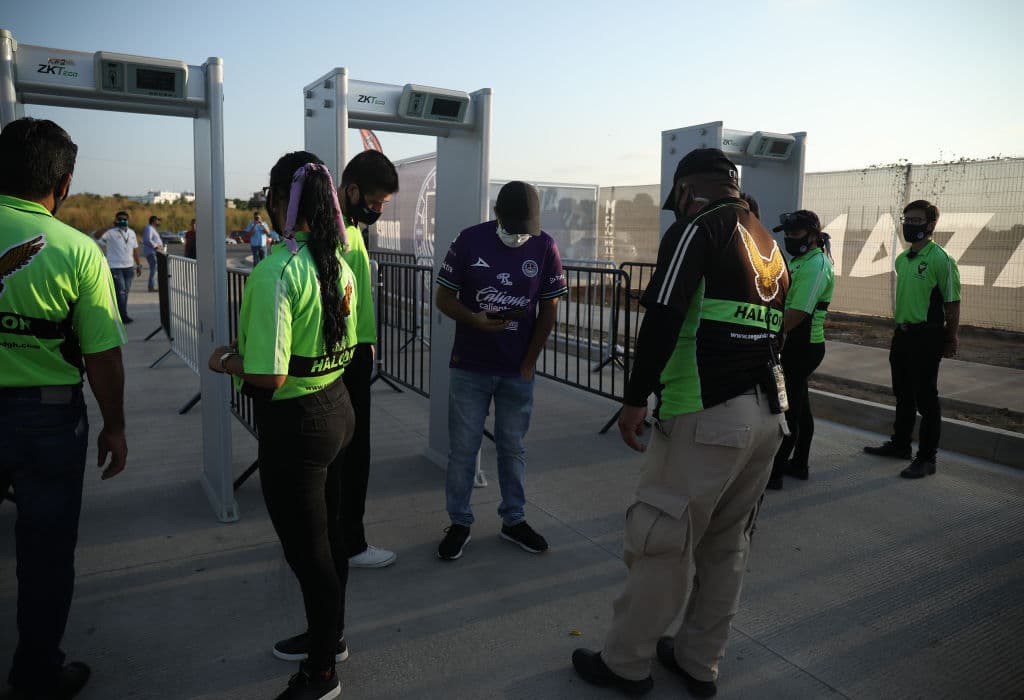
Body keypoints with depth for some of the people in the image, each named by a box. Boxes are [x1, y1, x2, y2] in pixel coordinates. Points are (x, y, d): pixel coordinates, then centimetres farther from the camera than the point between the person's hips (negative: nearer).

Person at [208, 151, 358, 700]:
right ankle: (328, 635, 44)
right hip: (336, 407, 8)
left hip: (295, 422, -8)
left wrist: (226, 363, -5)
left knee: (307, 549, 7)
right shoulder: (338, 263, 3)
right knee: (326, 533, 23)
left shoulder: (275, 270, -22)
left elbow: (269, 376, -26)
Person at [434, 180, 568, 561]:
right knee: (463, 448, 4)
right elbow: (444, 298, -2)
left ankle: (514, 520, 26)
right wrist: (475, 319, -22)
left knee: (513, 447, 12)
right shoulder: (469, 241, -6)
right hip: (470, 368, -1)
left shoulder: (545, 247, -3)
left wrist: (528, 364, 0)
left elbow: (549, 310, 3)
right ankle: (459, 522, 20)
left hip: (518, 371, 1)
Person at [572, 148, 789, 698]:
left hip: (707, 419, -8)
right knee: (727, 546, 16)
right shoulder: (768, 245, 18)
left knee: (661, 543, 3)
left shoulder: (695, 230, -6)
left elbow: (662, 318, -17)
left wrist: (635, 399, -14)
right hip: (766, 415, 8)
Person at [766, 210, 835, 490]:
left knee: (787, 409, -5)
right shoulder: (800, 260, 15)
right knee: (799, 406, 17)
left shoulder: (815, 266, -17)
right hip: (796, 347, 10)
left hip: (802, 348, -10)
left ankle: (773, 472, 1)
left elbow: (797, 313, -24)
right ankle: (799, 464, 28)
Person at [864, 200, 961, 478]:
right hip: (901, 335, 8)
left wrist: (951, 339, -10)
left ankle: (926, 458, 9)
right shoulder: (902, 259, 11)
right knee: (903, 395, 19)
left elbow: (952, 303, -12)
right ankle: (900, 444, 33)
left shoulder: (940, 260, -13)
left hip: (926, 337, -8)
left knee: (926, 398, -1)